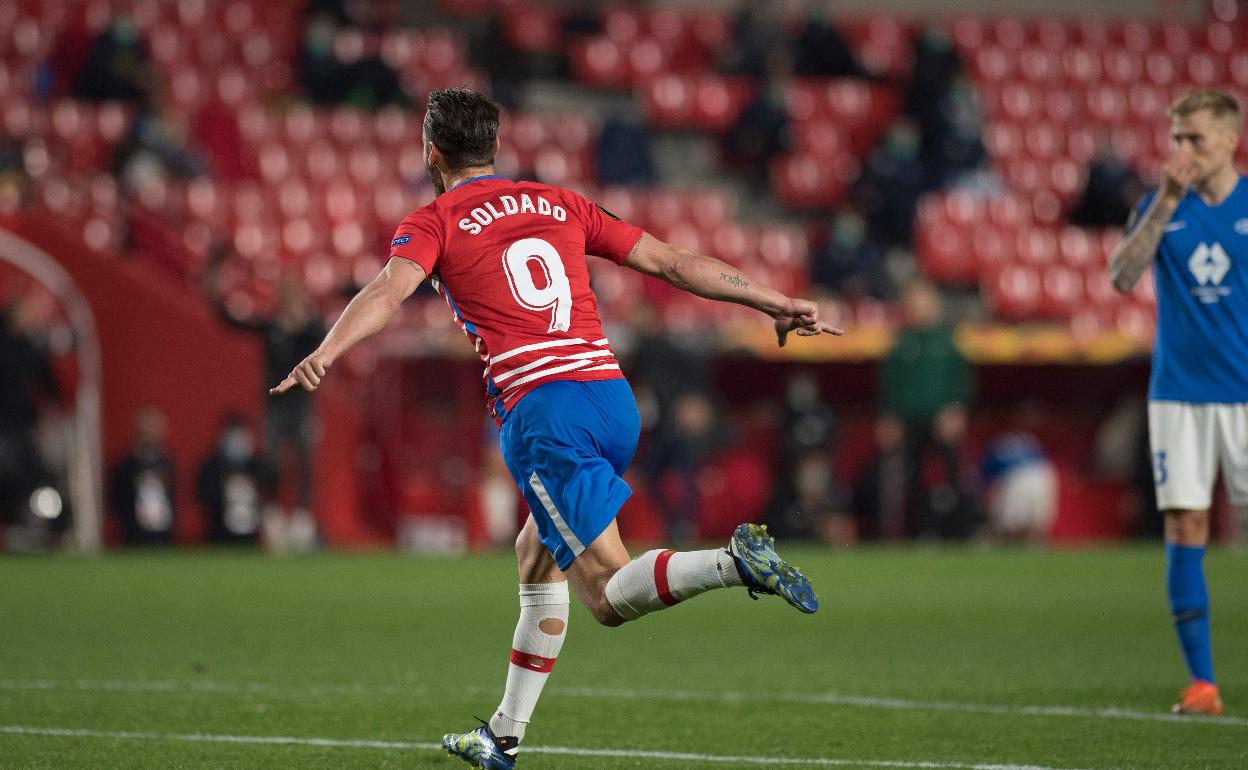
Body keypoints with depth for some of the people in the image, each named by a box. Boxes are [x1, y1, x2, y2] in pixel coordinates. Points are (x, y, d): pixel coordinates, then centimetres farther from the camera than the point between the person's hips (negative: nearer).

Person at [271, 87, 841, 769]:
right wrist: (777, 304, 24)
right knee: (536, 556, 23)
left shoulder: (433, 222, 7)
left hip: (543, 412, -6)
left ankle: (735, 561, -35)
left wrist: (325, 354, -30)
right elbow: (671, 262, 19)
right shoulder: (558, 205, 21)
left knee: (610, 597, -9)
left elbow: (389, 290, -14)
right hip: (612, 393, 7)